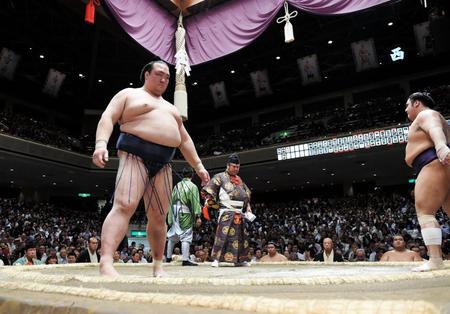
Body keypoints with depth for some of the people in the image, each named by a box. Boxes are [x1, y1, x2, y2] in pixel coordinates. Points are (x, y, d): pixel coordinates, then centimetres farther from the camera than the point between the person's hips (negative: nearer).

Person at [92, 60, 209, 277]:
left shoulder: (170, 108, 29)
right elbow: (108, 117, -3)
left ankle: (158, 265, 13)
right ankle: (106, 263, -28)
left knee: (159, 216, 3)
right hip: (135, 155, -5)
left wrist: (198, 165, 17)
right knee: (124, 205, -23)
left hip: (163, 163, 6)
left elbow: (184, 140, 27)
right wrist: (101, 143, -22)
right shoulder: (129, 94, 12)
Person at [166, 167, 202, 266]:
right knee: (186, 236, -4)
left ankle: (168, 257, 28)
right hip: (186, 214, -6)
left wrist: (170, 217, 16)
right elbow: (195, 202, -12)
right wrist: (198, 216, -13)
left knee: (172, 236, 17)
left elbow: (172, 201, 12)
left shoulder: (177, 186, 11)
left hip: (175, 213, 6)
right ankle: (185, 260, -7)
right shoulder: (193, 186, -5)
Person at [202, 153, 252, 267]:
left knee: (241, 235, 9)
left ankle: (239, 259, 19)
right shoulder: (220, 177, 1)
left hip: (239, 213, 6)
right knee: (222, 234, -12)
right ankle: (216, 259, -6)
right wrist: (214, 204, -7)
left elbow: (246, 194, 28)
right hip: (226, 212, -6)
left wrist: (248, 206, 16)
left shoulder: (239, 180, 18)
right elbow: (208, 191, -2)